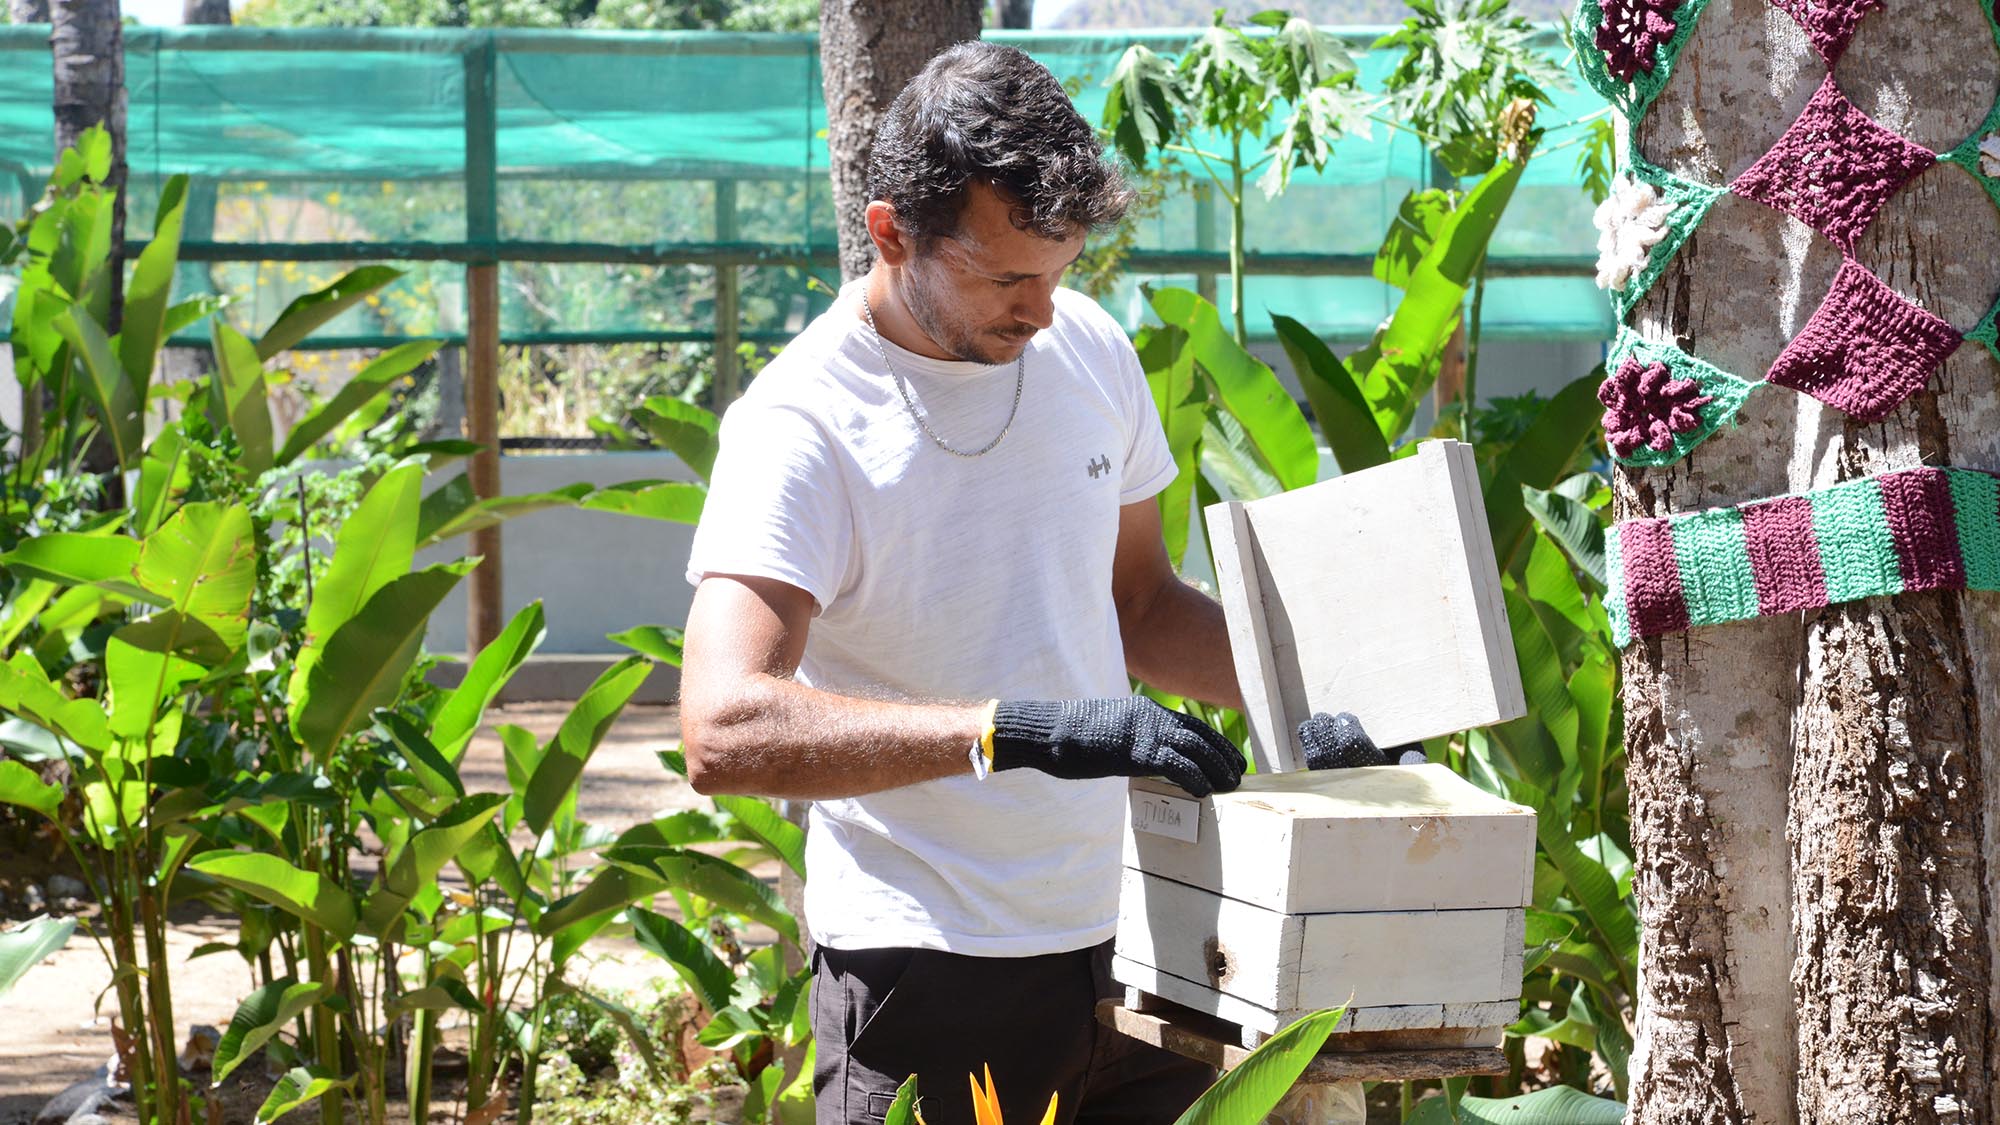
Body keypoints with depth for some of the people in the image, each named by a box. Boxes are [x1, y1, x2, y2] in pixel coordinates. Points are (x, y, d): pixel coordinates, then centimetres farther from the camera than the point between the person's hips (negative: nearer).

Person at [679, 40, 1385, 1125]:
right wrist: (1022, 730, -36)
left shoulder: (1087, 348, 5)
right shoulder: (801, 425, -15)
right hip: (928, 966, -6)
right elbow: (726, 730, -29)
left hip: (1129, 930, 6)